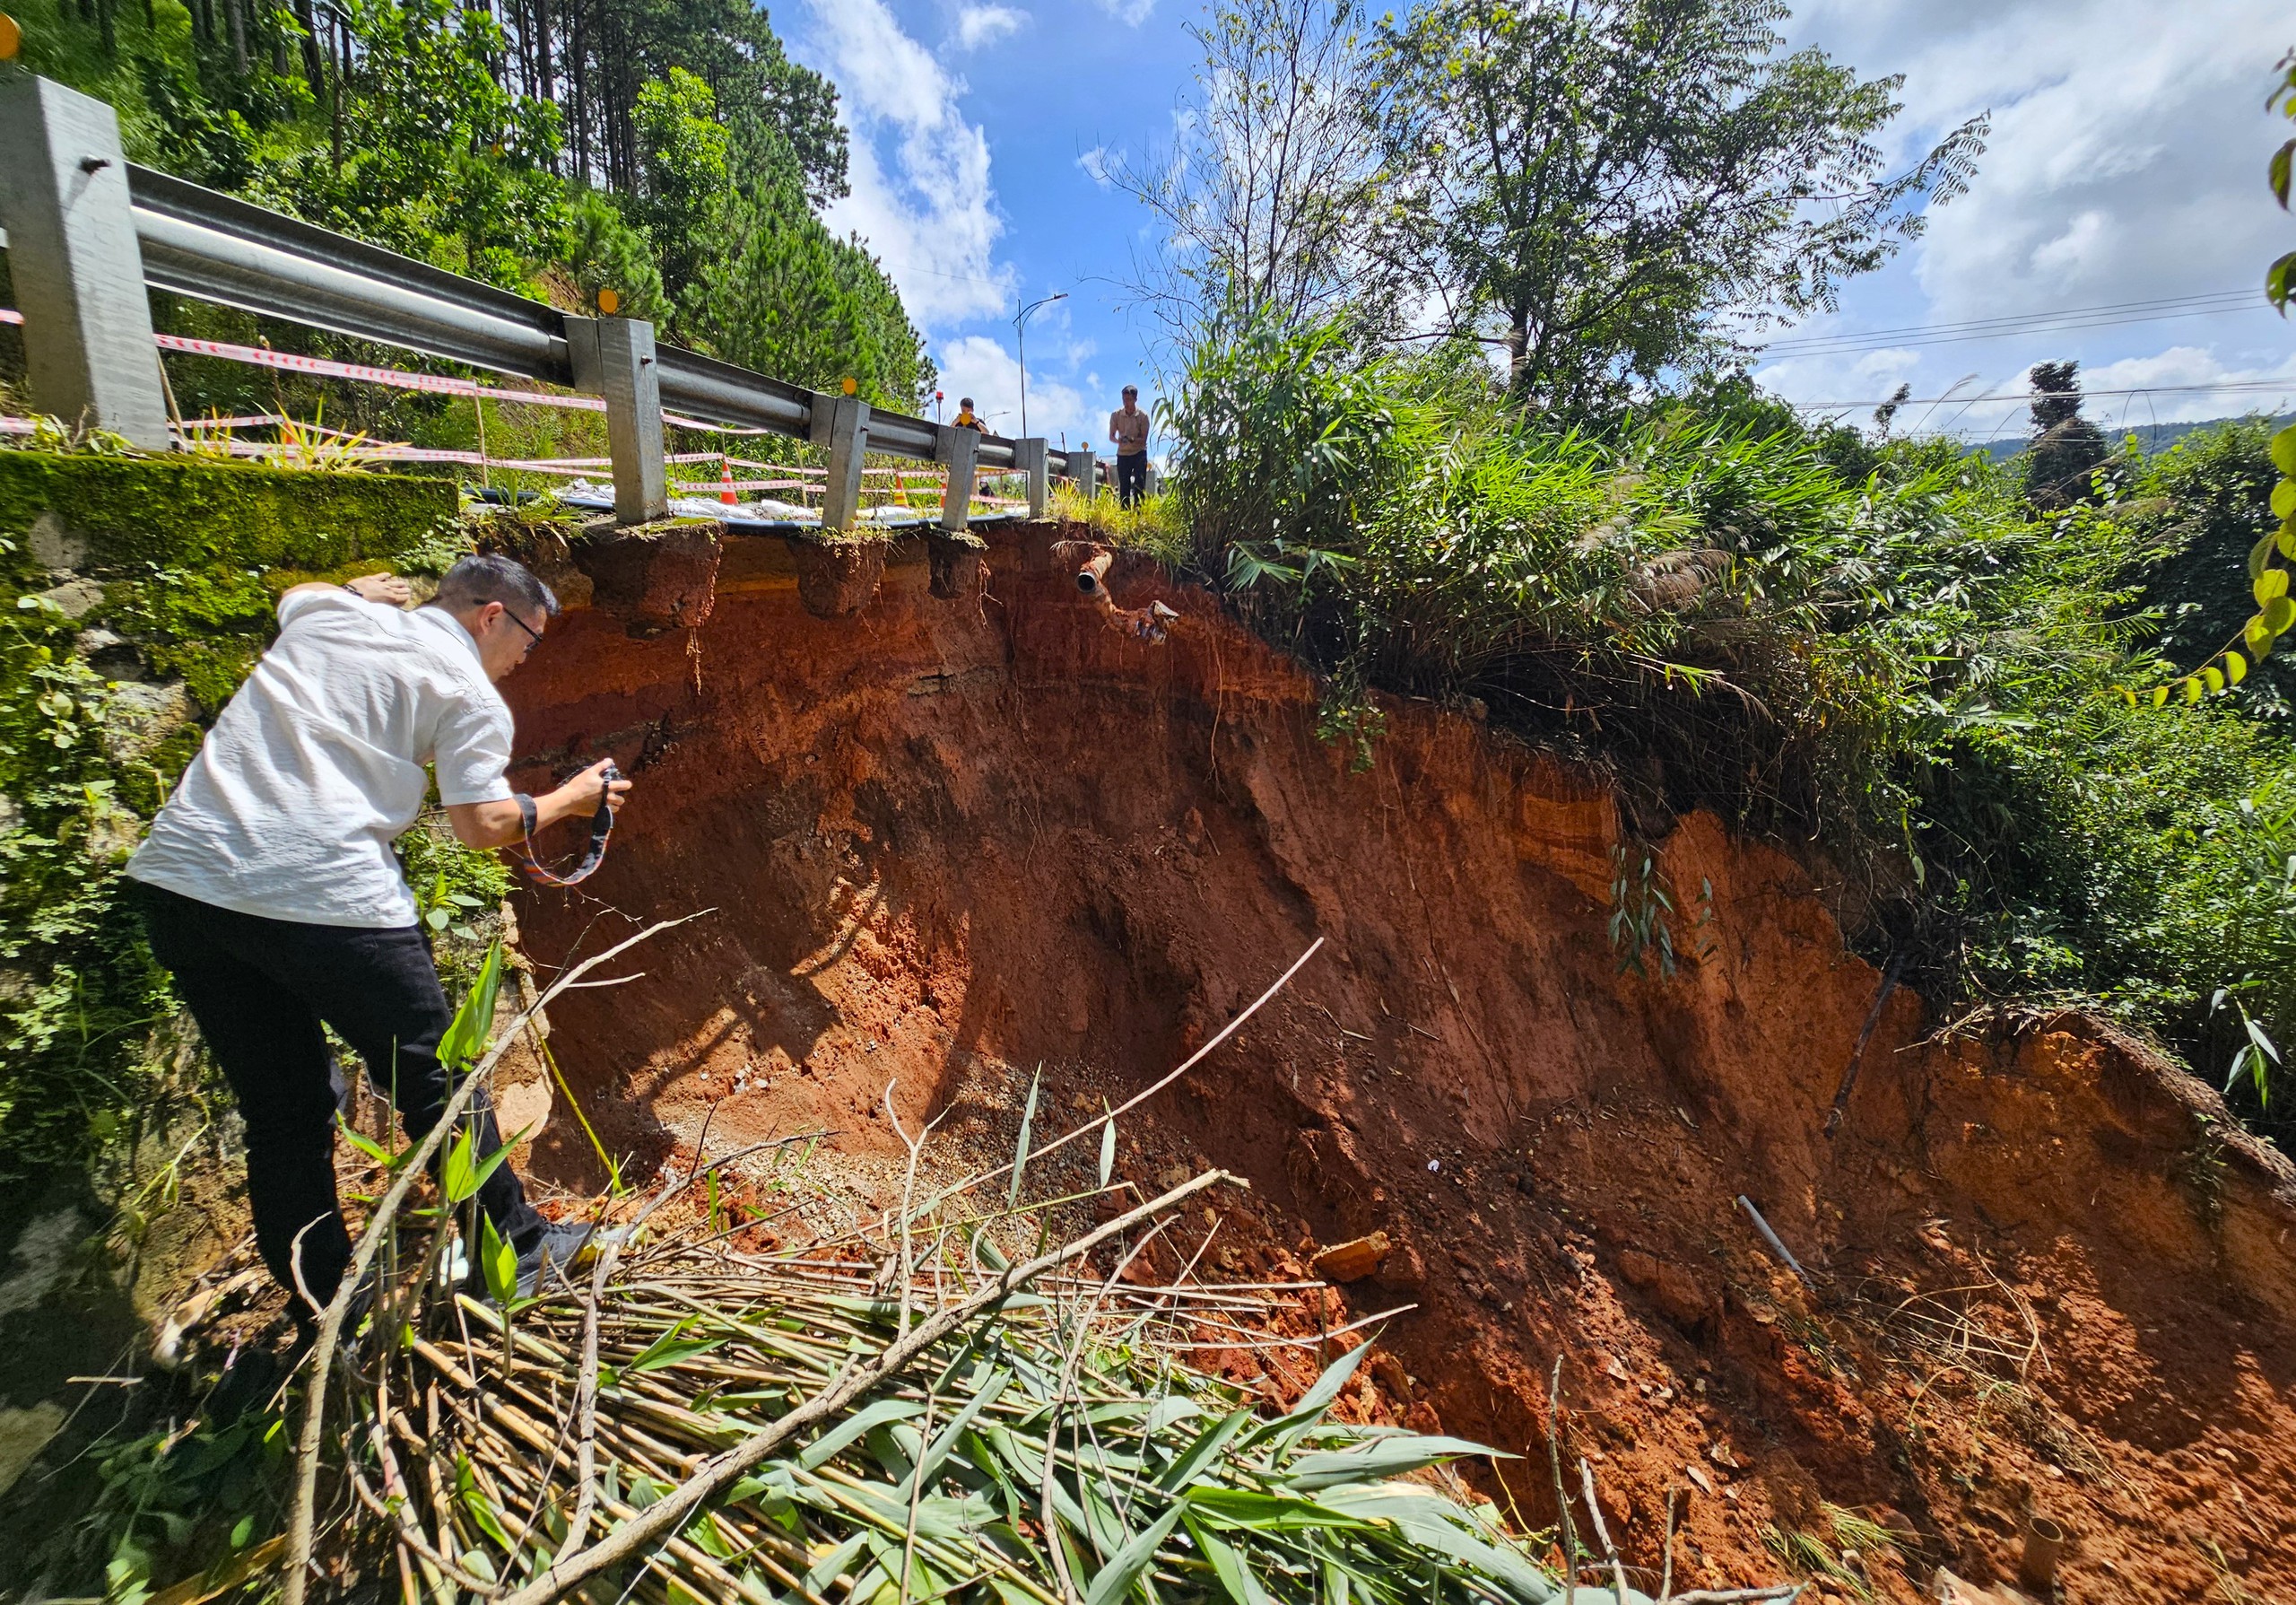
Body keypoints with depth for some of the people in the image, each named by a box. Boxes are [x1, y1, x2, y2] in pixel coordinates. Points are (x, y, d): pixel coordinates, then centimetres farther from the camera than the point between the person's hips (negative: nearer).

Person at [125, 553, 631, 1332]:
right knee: (434, 1080, 10)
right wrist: (567, 800, 10)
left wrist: (362, 589, 58)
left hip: (178, 877, 7)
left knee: (282, 1110, 15)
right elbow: (483, 824, -5)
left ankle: (323, 1311, 28)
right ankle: (514, 1253, 26)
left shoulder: (325, 615, 19)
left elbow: (293, 594, 44)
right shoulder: (467, 691, 1)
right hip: (324, 895, -7)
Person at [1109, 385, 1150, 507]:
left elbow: (1144, 439, -13)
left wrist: (1132, 439, -33)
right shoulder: (1116, 415, -8)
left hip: (1139, 453, -2)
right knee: (1123, 486, -1)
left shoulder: (1143, 416, -13)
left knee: (1139, 484, -10)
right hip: (1122, 454, 2)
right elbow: (1111, 436, -3)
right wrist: (1119, 440, -26)